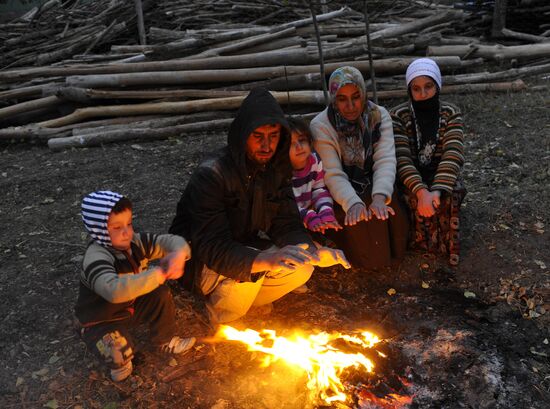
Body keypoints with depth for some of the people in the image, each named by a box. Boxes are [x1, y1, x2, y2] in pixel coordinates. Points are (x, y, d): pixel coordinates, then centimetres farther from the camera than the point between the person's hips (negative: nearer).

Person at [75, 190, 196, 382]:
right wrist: (159, 274, -52)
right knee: (119, 352, -31)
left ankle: (165, 341, 16)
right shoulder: (95, 258, -35)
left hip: (130, 306, 7)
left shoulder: (135, 242, -14)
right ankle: (118, 362, 9)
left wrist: (178, 254, -40)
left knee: (161, 294, -9)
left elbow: (171, 240, -14)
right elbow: (114, 290, -53)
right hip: (100, 321, -6)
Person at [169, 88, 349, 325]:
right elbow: (212, 247, -35)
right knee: (247, 268, -34)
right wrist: (265, 260, -52)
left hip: (244, 248, 6)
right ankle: (222, 319, -4)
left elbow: (287, 225, -7)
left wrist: (313, 251, -29)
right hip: (199, 261, -6)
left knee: (301, 268, -13)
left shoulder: (276, 169, -6)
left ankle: (237, 298, 4)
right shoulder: (211, 174, -28)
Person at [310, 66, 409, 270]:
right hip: (344, 195, -4)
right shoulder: (320, 126, -12)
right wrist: (353, 203, -37)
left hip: (375, 187, 4)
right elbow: (333, 174, -18)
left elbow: (385, 160, -16)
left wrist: (380, 196, -35)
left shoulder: (379, 116, -4)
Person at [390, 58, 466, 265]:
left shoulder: (451, 113, -5)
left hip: (442, 175, 1)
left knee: (449, 197, -31)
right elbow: (402, 158, -20)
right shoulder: (398, 115, -9)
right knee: (414, 199, -33)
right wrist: (421, 191, -36)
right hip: (410, 177, -1)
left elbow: (453, 155, -18)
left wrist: (437, 190, -35)